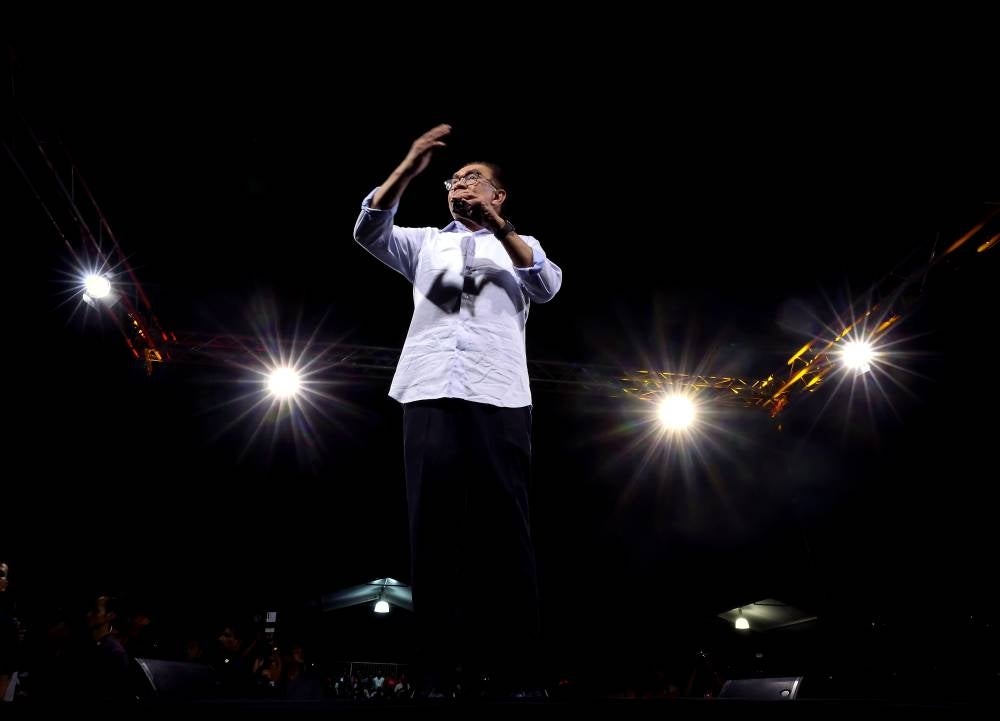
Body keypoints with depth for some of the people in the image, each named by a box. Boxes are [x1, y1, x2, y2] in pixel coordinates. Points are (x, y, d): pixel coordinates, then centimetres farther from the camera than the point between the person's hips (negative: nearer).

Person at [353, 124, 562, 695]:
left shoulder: (520, 247, 22)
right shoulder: (425, 242, 25)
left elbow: (549, 286, 1)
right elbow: (369, 232, 6)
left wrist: (500, 227, -11)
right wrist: (409, 168, -6)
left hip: (499, 399, -1)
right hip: (430, 396, 2)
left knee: (504, 531, -4)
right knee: (433, 529, -1)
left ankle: (519, 666, 2)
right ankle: (438, 668, 4)